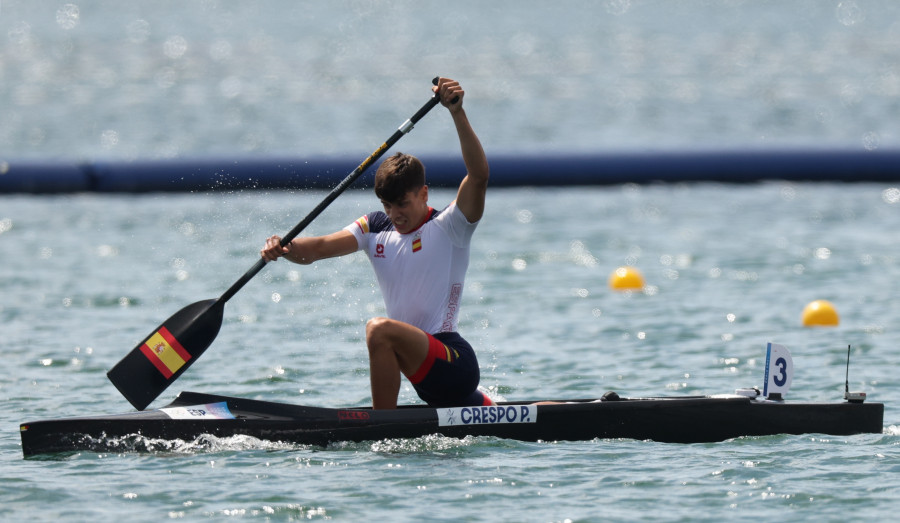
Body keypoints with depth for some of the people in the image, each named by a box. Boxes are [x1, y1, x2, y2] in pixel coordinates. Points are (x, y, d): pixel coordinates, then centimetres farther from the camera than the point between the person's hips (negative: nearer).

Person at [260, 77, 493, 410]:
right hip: (429, 377, 9)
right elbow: (318, 248, -2)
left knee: (380, 330, -33)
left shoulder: (448, 228, -8)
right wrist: (285, 249, -24)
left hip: (455, 366, -9)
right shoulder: (376, 230, 10)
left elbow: (479, 174, -24)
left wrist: (457, 113, -34)